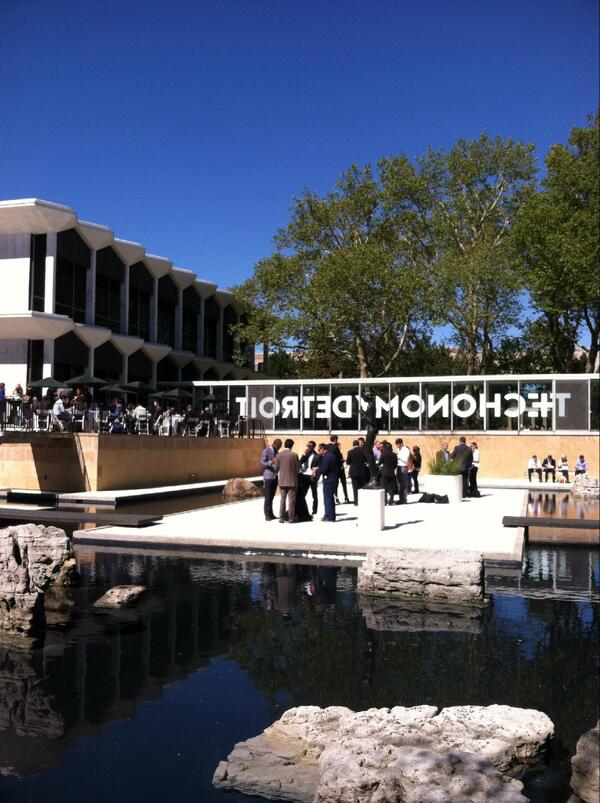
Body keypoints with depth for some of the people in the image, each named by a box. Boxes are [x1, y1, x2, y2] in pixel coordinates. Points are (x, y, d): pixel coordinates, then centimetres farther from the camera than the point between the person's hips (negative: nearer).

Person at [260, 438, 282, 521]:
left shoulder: (276, 452, 14)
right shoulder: (266, 451, -8)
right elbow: (262, 463, -13)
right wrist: (271, 462, -30)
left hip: (275, 477, 7)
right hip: (268, 477, -7)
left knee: (272, 497, 9)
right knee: (268, 497, -4)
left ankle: (271, 514, 13)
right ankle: (267, 515, 1)